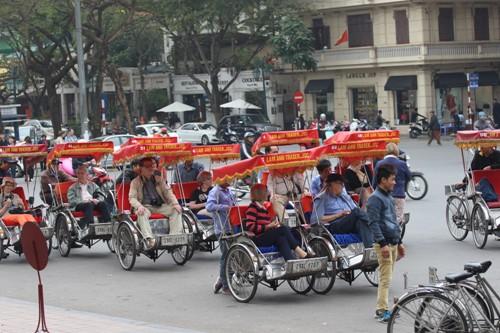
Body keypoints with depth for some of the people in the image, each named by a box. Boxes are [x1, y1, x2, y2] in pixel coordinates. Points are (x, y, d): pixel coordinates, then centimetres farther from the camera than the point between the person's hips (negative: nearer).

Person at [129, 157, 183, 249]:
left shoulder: (159, 179, 19)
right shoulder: (135, 182, 8)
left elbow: (168, 192, 14)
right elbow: (132, 198, 0)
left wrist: (175, 203, -4)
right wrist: (139, 206, -22)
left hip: (160, 206, 4)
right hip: (145, 206, -4)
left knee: (176, 210, -20)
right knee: (142, 214, -38)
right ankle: (149, 238, -50)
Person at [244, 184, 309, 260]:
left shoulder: (263, 208, 23)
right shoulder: (252, 208, -4)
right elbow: (249, 226, -15)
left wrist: (274, 224, 5)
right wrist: (268, 226, -16)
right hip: (256, 238, -8)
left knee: (281, 239, -24)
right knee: (283, 229, -22)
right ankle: (299, 252, -25)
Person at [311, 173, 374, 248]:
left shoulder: (345, 197, 29)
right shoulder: (321, 199, 11)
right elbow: (316, 220, -3)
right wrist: (339, 214, -5)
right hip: (332, 227, -5)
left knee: (360, 221, -30)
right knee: (357, 212, -29)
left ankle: (369, 247, -48)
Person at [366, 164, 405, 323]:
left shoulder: (388, 197, 17)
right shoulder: (375, 198, -12)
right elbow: (374, 223, -18)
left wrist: (399, 242, 23)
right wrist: (383, 244, -23)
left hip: (393, 242, 9)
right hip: (384, 244, -9)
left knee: (386, 278, 12)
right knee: (385, 279, -10)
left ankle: (381, 309, 17)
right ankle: (383, 311, -10)